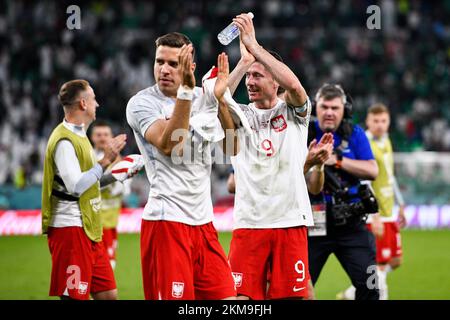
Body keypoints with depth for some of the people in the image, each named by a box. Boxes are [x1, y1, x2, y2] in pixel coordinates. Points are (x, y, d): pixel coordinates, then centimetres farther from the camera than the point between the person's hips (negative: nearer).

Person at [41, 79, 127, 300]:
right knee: (74, 297, -9)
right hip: (70, 228, -10)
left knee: (108, 294, 9)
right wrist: (105, 161, -20)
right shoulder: (64, 140, -14)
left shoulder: (79, 135, 18)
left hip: (88, 230, 10)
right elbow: (76, 186, -22)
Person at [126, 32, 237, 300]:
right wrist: (185, 90, -26)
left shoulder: (202, 97, 11)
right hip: (167, 221, -6)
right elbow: (169, 146, -21)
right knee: (173, 298, -9)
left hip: (203, 221, 6)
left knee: (226, 297, 3)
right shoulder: (141, 103, -5)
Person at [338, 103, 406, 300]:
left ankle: (352, 294, 22)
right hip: (374, 215, -9)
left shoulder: (386, 142, 13)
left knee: (395, 261, 12)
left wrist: (400, 206, 26)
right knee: (381, 263, -8)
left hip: (388, 212, 9)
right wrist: (374, 216, -26)